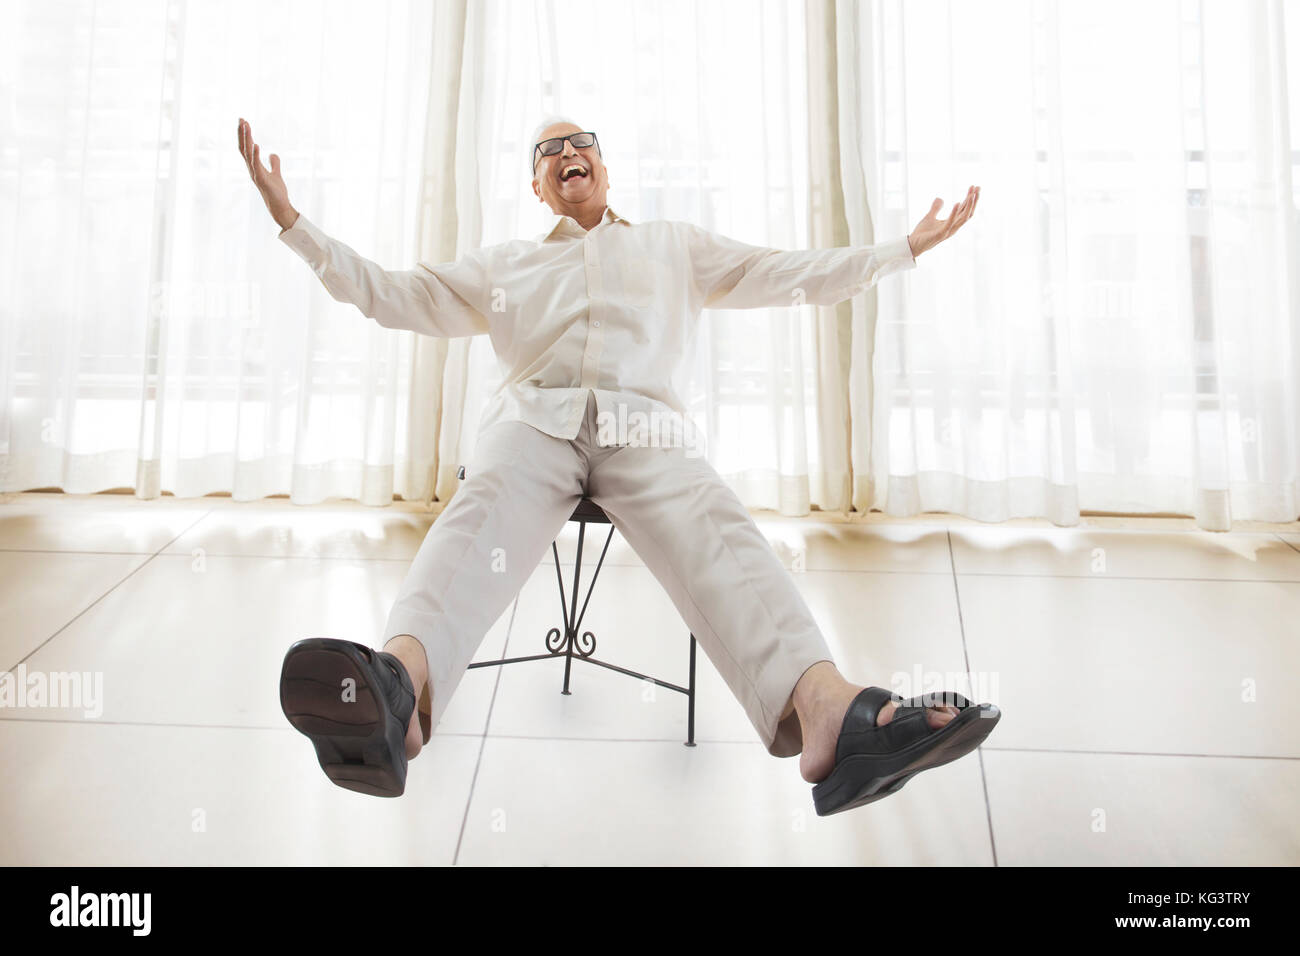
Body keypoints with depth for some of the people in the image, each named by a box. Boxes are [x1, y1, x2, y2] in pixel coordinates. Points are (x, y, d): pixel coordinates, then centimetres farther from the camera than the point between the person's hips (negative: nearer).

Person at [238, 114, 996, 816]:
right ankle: (398, 689, -65)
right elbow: (387, 293, 30)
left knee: (718, 531, -35)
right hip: (533, 419, 1)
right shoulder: (502, 264, 34)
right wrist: (291, 220, 23)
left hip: (644, 426, 0)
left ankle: (822, 707, -60)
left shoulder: (676, 246, 34)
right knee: (479, 521, -36)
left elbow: (795, 275, 29)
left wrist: (909, 247, 25)